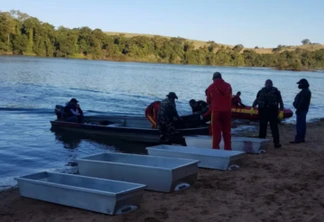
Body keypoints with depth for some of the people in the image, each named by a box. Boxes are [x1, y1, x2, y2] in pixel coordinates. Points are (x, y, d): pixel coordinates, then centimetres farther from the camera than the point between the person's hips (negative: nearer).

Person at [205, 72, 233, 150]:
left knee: (216, 131, 2)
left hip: (216, 111, -3)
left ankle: (216, 148, 1)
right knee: (227, 131, 11)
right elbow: (230, 98, 10)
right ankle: (228, 148, 13)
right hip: (227, 111, 3)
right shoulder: (228, 86, 5)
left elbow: (208, 101, 4)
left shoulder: (211, 87, -3)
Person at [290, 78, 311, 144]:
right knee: (302, 124, 13)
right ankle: (302, 138, 18)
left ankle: (298, 139, -11)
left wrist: (298, 109, -23)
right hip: (304, 110, 11)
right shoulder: (307, 91, 16)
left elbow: (302, 102, -25)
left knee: (299, 124, -10)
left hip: (301, 110, -11)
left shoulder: (305, 92, -19)